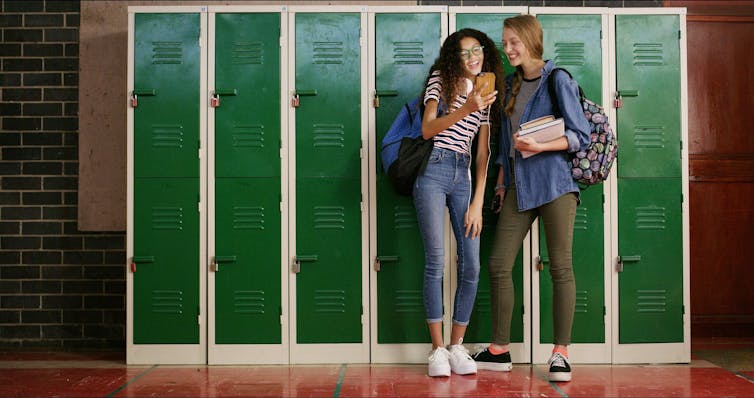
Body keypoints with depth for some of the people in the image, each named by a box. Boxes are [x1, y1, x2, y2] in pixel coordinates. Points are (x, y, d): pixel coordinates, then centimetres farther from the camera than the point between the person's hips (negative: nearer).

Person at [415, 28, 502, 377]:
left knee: (472, 266, -2)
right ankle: (437, 350, -1)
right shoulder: (440, 81, 5)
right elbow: (427, 130, -9)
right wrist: (465, 109, -21)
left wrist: (477, 203, 5)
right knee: (436, 261, -9)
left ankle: (457, 347, 10)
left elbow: (483, 154, 12)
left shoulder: (486, 98, 17)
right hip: (433, 171, -4)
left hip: (464, 177, 5)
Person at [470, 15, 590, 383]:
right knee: (498, 265, 2)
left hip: (554, 183, -6)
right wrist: (501, 180, 14)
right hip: (518, 185, 6)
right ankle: (499, 351, 13)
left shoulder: (557, 80, -3)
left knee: (560, 267, -3)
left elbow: (580, 136, -6)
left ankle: (560, 353, 5)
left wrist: (540, 146, -19)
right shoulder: (511, 84, 15)